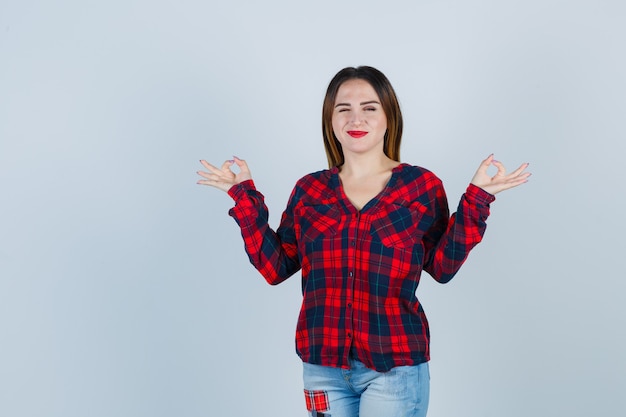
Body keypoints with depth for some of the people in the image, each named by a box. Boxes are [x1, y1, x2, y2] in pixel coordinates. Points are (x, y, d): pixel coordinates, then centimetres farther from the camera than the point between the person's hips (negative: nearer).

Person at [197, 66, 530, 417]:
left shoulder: (422, 185, 0)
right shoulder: (310, 190, 5)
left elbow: (442, 266, -1)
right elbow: (275, 267, 3)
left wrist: (477, 198, -7)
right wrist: (244, 194, 2)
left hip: (394, 367, -2)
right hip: (322, 365, 3)